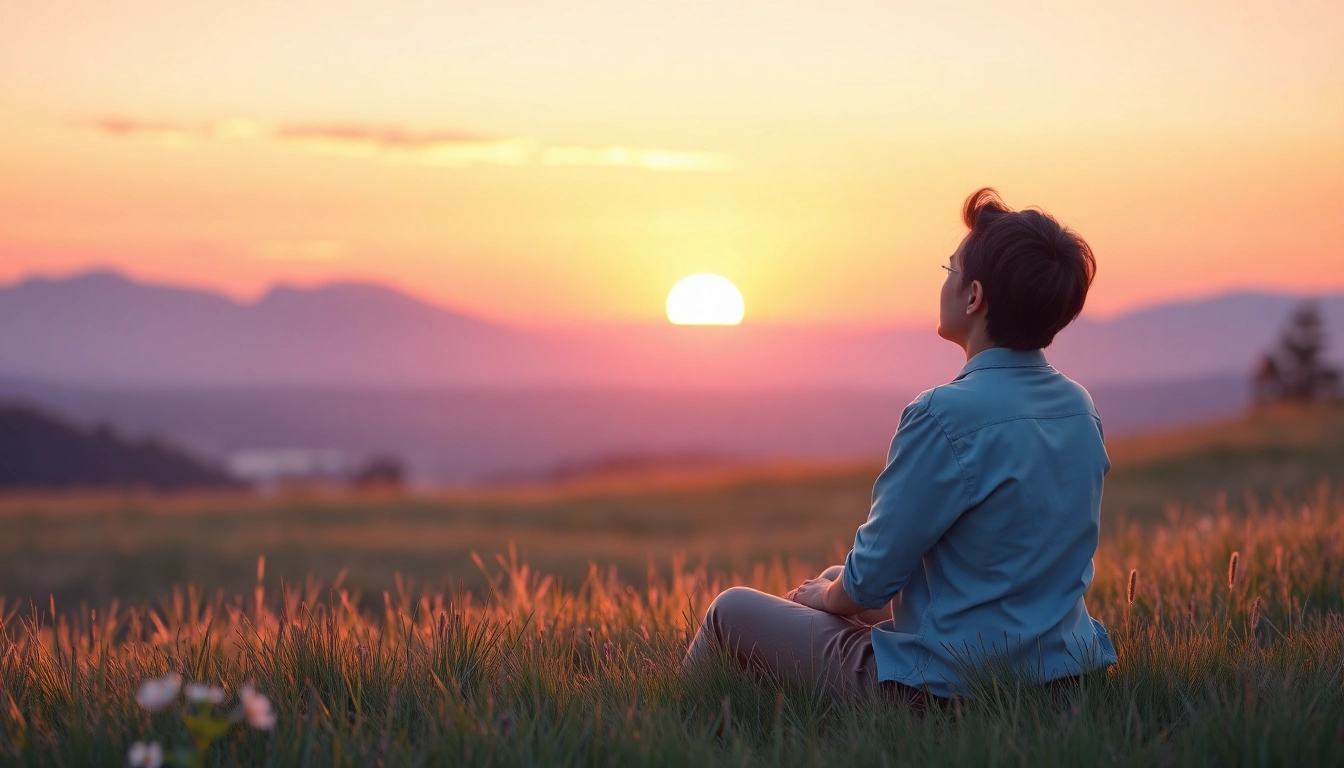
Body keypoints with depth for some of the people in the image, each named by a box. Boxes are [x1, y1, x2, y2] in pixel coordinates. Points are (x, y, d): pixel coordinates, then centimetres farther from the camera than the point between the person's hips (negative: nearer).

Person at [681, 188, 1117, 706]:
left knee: (731, 610, 12)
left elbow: (870, 579, -18)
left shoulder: (947, 416, -25)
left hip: (950, 687, -8)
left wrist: (828, 596, 7)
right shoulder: (1080, 407, 1)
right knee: (835, 579, 32)